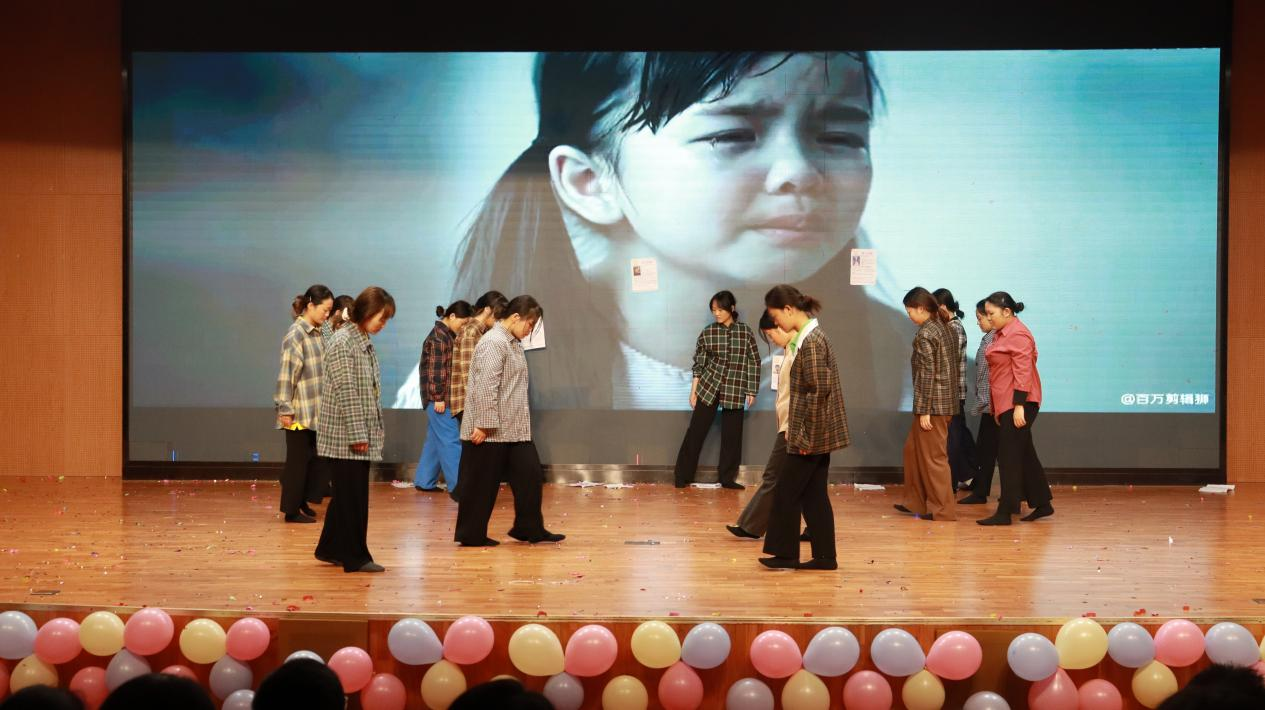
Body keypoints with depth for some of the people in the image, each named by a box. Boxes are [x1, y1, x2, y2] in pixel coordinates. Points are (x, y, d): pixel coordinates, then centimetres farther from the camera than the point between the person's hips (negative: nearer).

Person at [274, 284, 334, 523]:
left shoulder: (317, 333, 9)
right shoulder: (295, 334, -14)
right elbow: (286, 373, -15)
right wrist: (285, 409, -17)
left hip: (316, 410, 7)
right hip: (299, 410, -7)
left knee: (312, 457, 10)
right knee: (298, 459, 1)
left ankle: (302, 503, 21)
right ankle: (292, 510, 10)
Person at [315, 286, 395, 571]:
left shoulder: (365, 343, 13)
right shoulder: (343, 342, -14)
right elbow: (346, 392, -17)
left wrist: (376, 429, 13)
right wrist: (358, 435, -18)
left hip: (363, 435, 9)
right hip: (345, 437, -9)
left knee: (347, 494, 14)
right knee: (352, 496, -2)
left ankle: (330, 549, 25)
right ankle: (355, 557, 5)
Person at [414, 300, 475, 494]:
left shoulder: (447, 335, 16)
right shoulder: (439, 337, -14)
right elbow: (435, 370, -19)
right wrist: (438, 397, -19)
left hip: (444, 397, 10)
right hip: (440, 398, -10)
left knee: (435, 440, 13)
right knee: (450, 440, -9)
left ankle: (424, 481, 20)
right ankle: (458, 485, -8)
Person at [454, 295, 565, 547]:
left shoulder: (513, 344, 16)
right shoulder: (493, 343, -16)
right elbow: (485, 387, -22)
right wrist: (484, 425, -24)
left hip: (514, 430, 10)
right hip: (489, 431, -9)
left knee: (530, 474, 6)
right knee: (482, 483, 0)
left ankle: (529, 528, 15)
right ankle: (471, 535, 10)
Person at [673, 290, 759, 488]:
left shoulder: (745, 331, -2)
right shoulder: (708, 332, -1)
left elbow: (754, 362, 1)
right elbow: (699, 363, 3)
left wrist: (752, 391, -2)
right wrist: (693, 390, 1)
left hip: (735, 391, 0)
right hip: (708, 386, 0)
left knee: (732, 435, 4)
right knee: (696, 430, 0)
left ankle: (727, 478, 16)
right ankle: (682, 475, 9)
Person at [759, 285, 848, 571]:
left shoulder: (811, 341, -17)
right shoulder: (810, 337, 13)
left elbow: (819, 391, -21)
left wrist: (805, 436, -18)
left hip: (811, 436, -9)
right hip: (817, 435, 9)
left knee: (786, 493, 1)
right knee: (814, 496, 11)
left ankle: (785, 553, 10)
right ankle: (825, 557, 15)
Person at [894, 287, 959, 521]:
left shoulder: (925, 334, -16)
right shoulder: (945, 328, 11)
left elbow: (928, 374, -19)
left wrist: (924, 411, -16)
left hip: (933, 403, -9)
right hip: (947, 401, 9)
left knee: (933, 457, 1)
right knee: (913, 449, 19)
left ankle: (942, 510, 9)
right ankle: (916, 501, 25)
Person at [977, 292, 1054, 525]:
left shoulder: (1018, 335, -15)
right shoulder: (1002, 333, 15)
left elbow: (1023, 371, -20)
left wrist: (1019, 406, -23)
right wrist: (996, 406, 21)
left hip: (1017, 404, -10)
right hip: (1005, 404, 10)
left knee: (1010, 457, -7)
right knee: (1023, 455, 14)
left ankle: (1005, 512, -4)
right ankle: (1043, 504, 22)